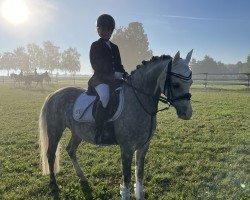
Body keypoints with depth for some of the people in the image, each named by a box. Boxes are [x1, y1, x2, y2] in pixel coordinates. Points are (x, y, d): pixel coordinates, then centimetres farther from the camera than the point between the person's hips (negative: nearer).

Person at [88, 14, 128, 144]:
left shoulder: (114, 47, 22)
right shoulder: (95, 46, 3)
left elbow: (118, 65, 21)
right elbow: (97, 66, -8)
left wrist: (124, 74, 0)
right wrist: (115, 74, -16)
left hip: (113, 79, 7)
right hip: (100, 79, -7)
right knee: (105, 95, -35)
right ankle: (98, 133, -34)